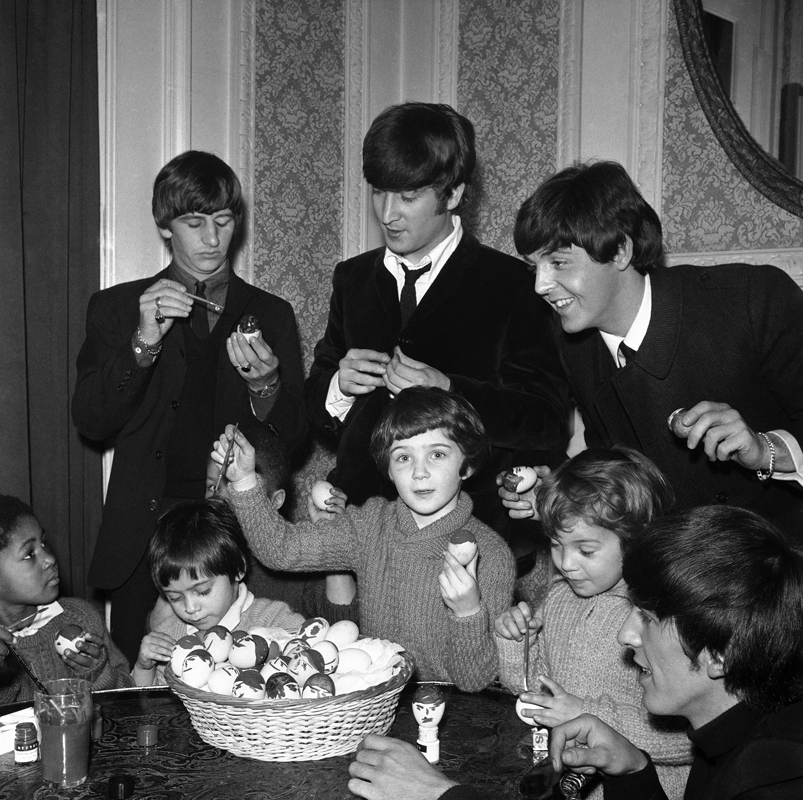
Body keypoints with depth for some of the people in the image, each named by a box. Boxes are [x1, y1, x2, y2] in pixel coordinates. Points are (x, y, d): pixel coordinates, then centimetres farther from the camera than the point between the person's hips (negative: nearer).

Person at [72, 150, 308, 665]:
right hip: (145, 535, 0)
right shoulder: (118, 308, 10)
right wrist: (143, 343, -14)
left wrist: (265, 386, -14)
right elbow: (90, 421, 0)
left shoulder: (270, 314, 12)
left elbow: (293, 439, 8)